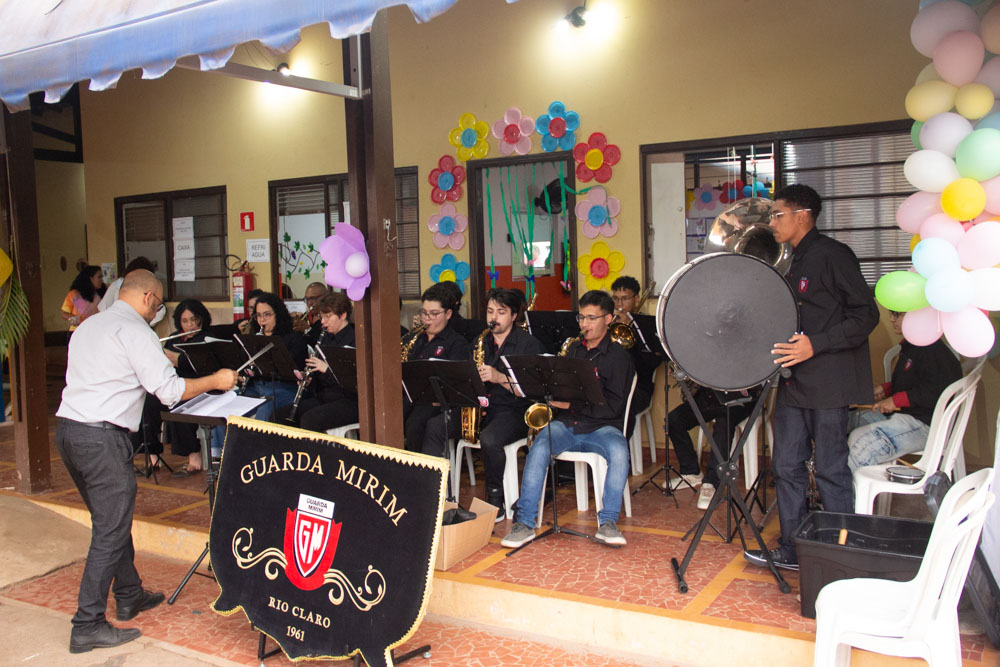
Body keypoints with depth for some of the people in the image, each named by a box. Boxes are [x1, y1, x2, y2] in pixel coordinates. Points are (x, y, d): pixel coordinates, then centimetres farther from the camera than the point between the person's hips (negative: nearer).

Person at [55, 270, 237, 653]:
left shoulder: (88, 326, 16)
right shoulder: (134, 331, -10)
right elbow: (170, 391, -14)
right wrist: (215, 381, -2)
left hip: (67, 429, 9)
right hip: (102, 438, -9)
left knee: (112, 520, 20)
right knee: (110, 531, -2)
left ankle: (129, 596, 32)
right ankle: (88, 626, 2)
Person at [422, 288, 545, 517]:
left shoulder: (530, 345, -3)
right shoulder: (481, 342, 16)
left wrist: (500, 378, -24)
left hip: (513, 411, -6)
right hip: (479, 406, 6)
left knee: (489, 438, -35)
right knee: (434, 426, -15)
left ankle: (496, 499, -12)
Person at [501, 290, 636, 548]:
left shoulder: (618, 356, 1)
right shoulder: (573, 349, 18)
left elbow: (613, 406, -9)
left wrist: (571, 404, -17)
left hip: (601, 426, -3)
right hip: (566, 423, 3)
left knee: (619, 450, -35)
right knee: (539, 446, -27)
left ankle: (608, 522, -25)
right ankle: (525, 522, -28)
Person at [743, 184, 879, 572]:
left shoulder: (833, 255, -10)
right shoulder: (795, 264, 17)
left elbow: (865, 315, -16)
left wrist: (815, 345, -22)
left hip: (827, 383, -9)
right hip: (794, 381, 9)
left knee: (830, 470, -1)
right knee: (787, 465, 11)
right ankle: (792, 551, 22)